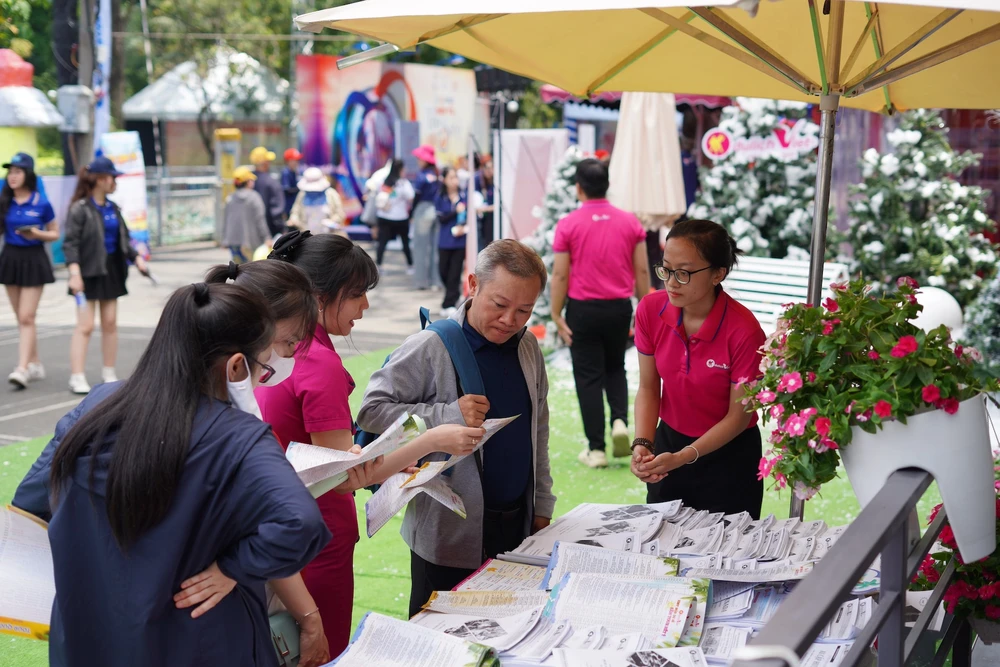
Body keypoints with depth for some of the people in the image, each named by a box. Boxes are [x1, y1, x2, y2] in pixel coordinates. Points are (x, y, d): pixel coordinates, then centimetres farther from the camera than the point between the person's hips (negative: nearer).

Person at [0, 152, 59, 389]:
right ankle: (35, 364, 23)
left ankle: (22, 369, -13)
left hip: (33, 259, -5)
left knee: (26, 317, -10)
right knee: (22, 318, 11)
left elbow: (55, 234, 2)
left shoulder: (41, 203, -7)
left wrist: (37, 234, -16)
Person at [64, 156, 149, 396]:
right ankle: (77, 378, -4)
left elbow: (124, 238, 18)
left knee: (110, 323, 9)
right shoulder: (80, 209, -11)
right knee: (85, 326, -7)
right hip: (89, 272, -7)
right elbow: (70, 243, -15)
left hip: (112, 270, 7)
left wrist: (136, 258, 4)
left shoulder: (113, 208, 10)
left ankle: (109, 374, 19)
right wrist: (74, 273, -24)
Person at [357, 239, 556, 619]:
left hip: (518, 528, 6)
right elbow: (371, 410, -15)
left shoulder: (527, 347, 8)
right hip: (449, 533, -5)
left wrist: (541, 506, 17)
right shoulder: (431, 348, -13)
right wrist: (448, 416, -24)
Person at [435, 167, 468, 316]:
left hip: (460, 241, -1)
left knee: (455, 273, -3)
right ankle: (454, 296, 33)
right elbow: (442, 218, -6)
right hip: (445, 241, 1)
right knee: (444, 271, 7)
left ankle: (449, 304, 2)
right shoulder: (440, 198, 1)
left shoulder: (464, 196, 1)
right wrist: (456, 211, -17)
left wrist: (463, 227, -12)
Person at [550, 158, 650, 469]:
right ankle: (620, 420, 0)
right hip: (619, 307, 3)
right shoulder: (630, 222, 0)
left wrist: (557, 316, -2)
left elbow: (560, 274, -9)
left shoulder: (568, 225, -8)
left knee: (589, 377, 5)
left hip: (583, 309, -3)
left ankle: (596, 449, 7)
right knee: (615, 368, 23)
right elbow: (642, 271, 2)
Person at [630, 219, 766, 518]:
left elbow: (739, 415, -16)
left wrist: (683, 457, -24)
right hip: (668, 442, 4)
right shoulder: (650, 309, -12)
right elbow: (648, 388, -2)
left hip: (729, 454, -4)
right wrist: (642, 444, -17)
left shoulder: (744, 331, -25)